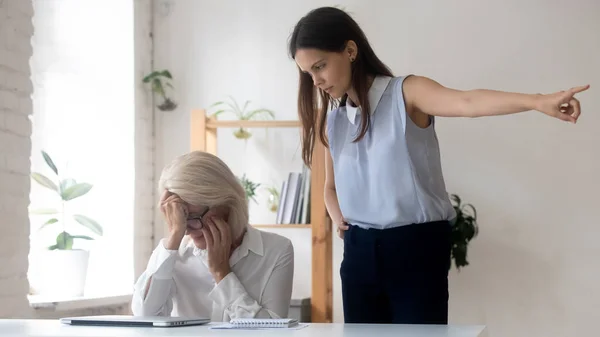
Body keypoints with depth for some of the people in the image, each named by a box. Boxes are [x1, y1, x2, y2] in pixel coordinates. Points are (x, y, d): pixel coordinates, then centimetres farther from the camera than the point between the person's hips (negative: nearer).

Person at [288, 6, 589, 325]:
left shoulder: (406, 93, -7)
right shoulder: (332, 121, 11)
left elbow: (467, 102, -26)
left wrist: (539, 102, -44)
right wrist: (337, 218, 3)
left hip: (416, 246, -5)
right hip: (359, 252, 5)